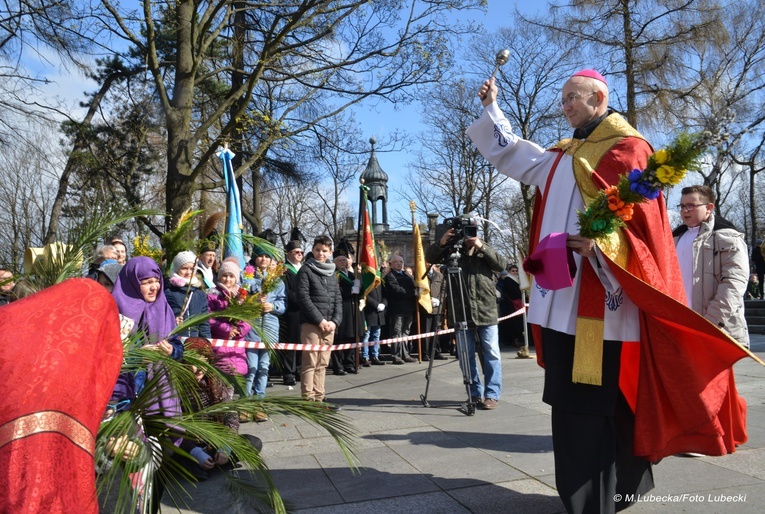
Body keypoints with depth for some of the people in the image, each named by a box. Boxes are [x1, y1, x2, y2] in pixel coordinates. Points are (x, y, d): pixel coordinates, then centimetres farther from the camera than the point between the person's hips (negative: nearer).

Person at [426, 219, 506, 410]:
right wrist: (441, 242, -23)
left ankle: (492, 394, 6)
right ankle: (475, 393, 16)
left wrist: (482, 247, -16)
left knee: (491, 354, -1)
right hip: (462, 312, 1)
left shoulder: (484, 249, 10)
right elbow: (430, 257, -5)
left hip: (486, 310, 0)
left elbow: (501, 264, -5)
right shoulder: (452, 249, 8)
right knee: (467, 355, 5)